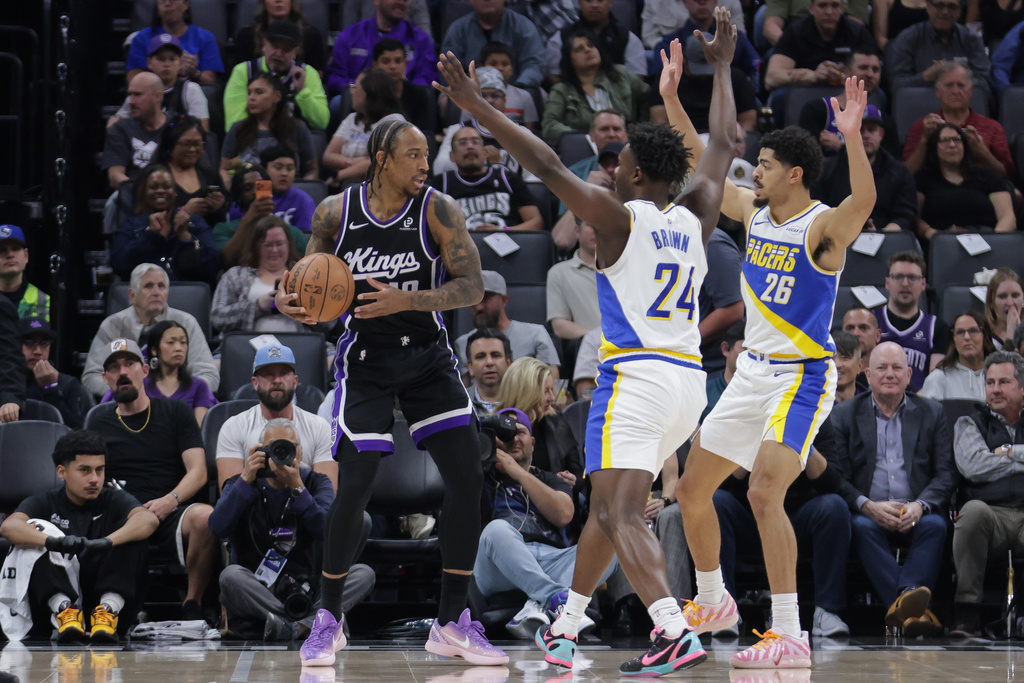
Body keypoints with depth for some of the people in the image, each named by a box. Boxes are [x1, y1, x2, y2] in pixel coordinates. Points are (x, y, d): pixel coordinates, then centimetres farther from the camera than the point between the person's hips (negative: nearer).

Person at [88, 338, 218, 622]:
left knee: (205, 517, -37)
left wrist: (170, 501, -13)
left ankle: (192, 605, -17)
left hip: (171, 516, 0)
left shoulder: (175, 412, 17)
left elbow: (198, 472, 7)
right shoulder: (99, 425, 23)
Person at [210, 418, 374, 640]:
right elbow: (218, 528, -10)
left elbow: (327, 531, -10)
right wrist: (246, 479, -11)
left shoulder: (316, 483, 11)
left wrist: (297, 487, -17)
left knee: (364, 573, -22)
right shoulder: (241, 485, 11)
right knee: (231, 575, -34)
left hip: (305, 590, 2)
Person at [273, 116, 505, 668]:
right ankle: (328, 621, 7)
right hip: (365, 358, -1)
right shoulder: (336, 212, -7)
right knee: (354, 486, -11)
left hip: (428, 354, 1)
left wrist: (407, 300, -30)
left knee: (467, 478, -8)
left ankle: (452, 623, 4)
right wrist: (289, 302, -18)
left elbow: (471, 287, -16)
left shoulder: (438, 211, -11)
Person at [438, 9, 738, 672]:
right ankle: (567, 628, 30)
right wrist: (722, 67, 35)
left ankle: (676, 633, -33)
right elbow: (724, 147, 24)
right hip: (689, 381, 8)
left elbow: (546, 163, -11)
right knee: (609, 503, 20)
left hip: (636, 378, -8)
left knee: (622, 515, -15)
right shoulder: (695, 219, 10)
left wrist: (478, 107, -9)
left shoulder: (619, 217, -6)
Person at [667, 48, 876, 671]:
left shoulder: (823, 228, -16)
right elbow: (698, 166, 16)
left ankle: (791, 636, -22)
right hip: (753, 372, 9)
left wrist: (853, 137, -51)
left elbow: (864, 201, -37)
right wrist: (671, 98, 10)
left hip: (803, 377, -9)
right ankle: (713, 604, 34)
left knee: (765, 493, -24)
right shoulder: (754, 212, 6)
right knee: (691, 489, 14)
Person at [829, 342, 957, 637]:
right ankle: (911, 607, -50)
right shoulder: (844, 414, 12)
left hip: (916, 513, 1)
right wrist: (868, 506, -16)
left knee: (935, 525, -32)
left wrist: (920, 506, -14)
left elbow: (946, 473, 7)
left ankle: (903, 600, -50)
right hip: (868, 511, -1)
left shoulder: (933, 413, 14)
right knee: (862, 526, -34)